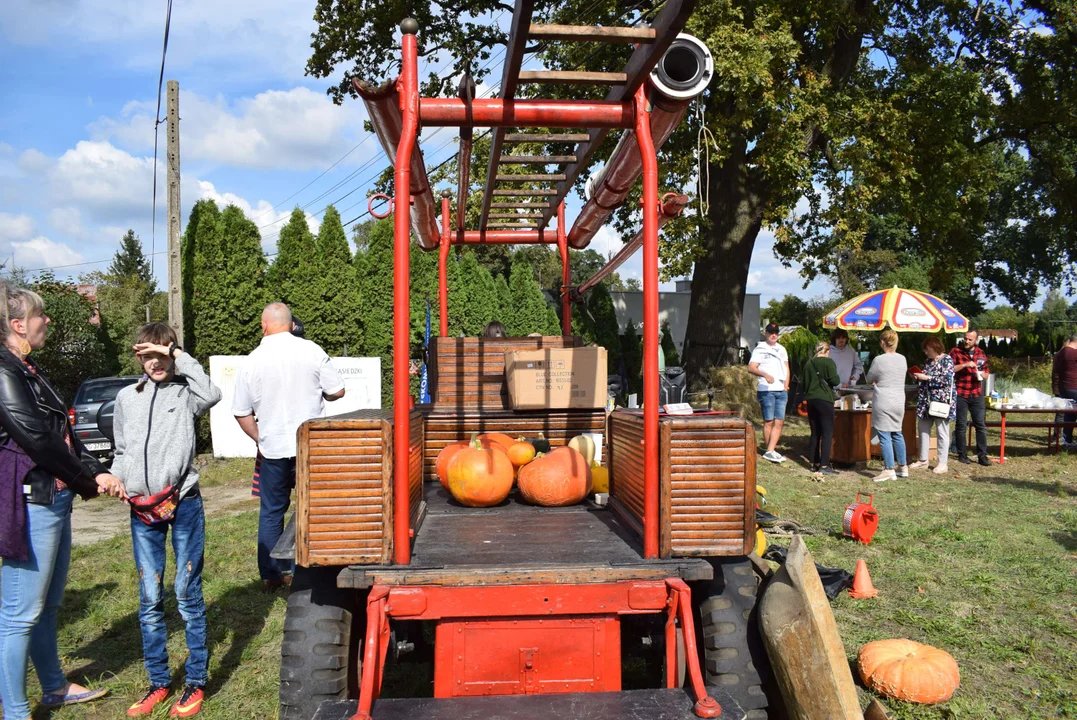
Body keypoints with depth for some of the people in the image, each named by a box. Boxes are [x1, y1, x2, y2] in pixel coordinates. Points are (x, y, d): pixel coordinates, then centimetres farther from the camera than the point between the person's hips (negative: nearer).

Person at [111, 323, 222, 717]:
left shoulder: (185, 391, 0)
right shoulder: (127, 397, 12)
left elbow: (212, 395, -24)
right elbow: (121, 452, 19)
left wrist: (179, 356, -17)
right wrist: (116, 479, 0)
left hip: (183, 504, -4)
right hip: (142, 508, 4)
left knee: (188, 594, 2)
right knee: (149, 600, 10)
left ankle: (196, 682, 13)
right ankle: (158, 681, 24)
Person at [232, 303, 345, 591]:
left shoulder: (252, 361, -3)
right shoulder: (311, 351, -8)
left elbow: (241, 413, 4)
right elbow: (337, 391, -3)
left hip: (273, 448, 1)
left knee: (271, 511, 14)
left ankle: (271, 575, 20)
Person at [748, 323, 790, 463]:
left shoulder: (781, 349, 19)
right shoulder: (760, 349, 1)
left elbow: (786, 368, 20)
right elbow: (751, 368, -9)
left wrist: (786, 384, 6)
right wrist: (765, 374, -24)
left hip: (782, 390, 6)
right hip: (767, 390, -6)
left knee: (779, 421, -2)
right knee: (769, 421, -3)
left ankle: (770, 451, -3)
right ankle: (770, 451, 4)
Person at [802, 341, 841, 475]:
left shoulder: (808, 364, 11)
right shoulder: (828, 362, -7)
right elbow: (835, 381, -14)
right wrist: (837, 378, 7)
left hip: (811, 400, 6)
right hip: (825, 399, -6)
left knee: (815, 433, 12)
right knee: (827, 433, -5)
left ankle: (815, 463, 14)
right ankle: (824, 465, -10)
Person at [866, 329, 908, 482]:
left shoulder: (879, 360, -13)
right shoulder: (902, 359, 5)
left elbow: (869, 379, 0)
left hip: (883, 403, -7)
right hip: (899, 402, 7)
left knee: (884, 435, -2)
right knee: (897, 433, 18)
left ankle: (889, 469, -1)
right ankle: (903, 467, 25)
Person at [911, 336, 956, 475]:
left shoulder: (947, 360, -7)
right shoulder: (928, 361, 15)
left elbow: (946, 380, -19)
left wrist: (926, 378, -18)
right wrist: (918, 377, 3)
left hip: (941, 400, -8)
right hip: (926, 401, 8)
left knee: (942, 432, -2)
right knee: (923, 428, 9)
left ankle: (942, 463, 4)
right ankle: (923, 460, 18)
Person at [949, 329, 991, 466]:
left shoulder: (980, 353, 11)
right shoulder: (956, 351, -2)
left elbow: (986, 371, 19)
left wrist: (982, 374, -3)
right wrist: (964, 365, -20)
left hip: (977, 394, 3)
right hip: (960, 394, -3)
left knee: (981, 424, 1)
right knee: (961, 425, 3)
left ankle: (982, 455, 5)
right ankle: (962, 454, 12)